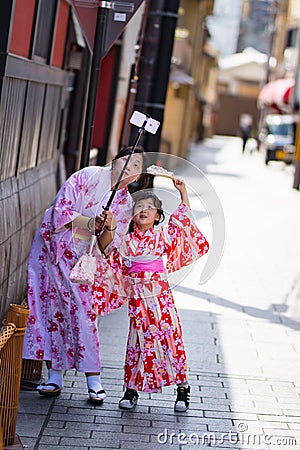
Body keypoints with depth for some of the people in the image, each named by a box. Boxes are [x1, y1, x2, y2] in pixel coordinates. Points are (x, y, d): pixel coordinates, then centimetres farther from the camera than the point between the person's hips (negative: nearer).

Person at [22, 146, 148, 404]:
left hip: (80, 260, 2)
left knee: (83, 313, -8)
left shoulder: (126, 203, 2)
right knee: (50, 308, -2)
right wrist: (90, 223, -23)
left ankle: (94, 380, -1)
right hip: (51, 248, -2)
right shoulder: (89, 176, -8)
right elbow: (61, 209, -14)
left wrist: (108, 228, -20)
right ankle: (54, 377, 4)